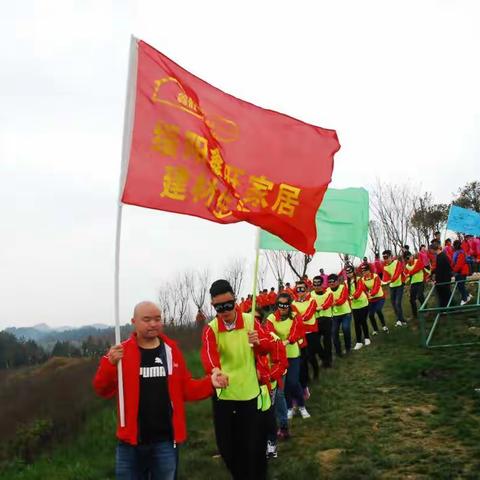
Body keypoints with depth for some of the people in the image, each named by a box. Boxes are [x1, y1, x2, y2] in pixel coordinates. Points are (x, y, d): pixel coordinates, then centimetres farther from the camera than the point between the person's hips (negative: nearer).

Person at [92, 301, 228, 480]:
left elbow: (186, 389, 9)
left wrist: (210, 383, -8)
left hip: (165, 441, 2)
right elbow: (103, 390, -7)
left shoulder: (172, 350, 3)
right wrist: (110, 363, -24)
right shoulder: (121, 352, -4)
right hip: (131, 440, -1)